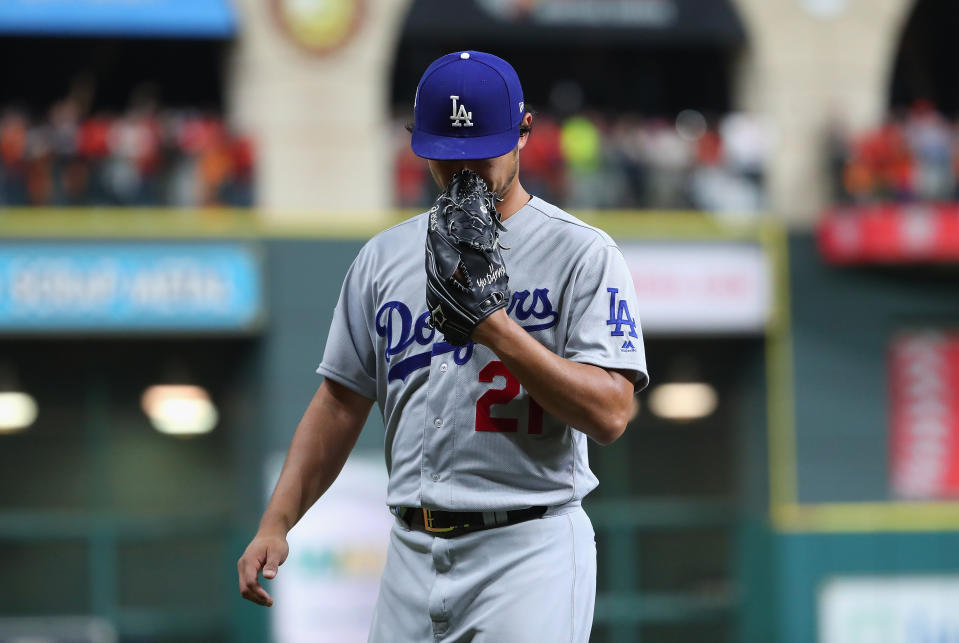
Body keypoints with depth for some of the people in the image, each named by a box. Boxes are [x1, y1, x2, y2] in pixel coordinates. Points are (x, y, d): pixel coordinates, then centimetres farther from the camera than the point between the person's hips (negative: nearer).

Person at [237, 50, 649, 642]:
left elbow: (610, 414, -12)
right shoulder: (384, 257, 14)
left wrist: (495, 328, -19)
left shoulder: (581, 254, -3)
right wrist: (276, 524, 6)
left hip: (526, 552, -5)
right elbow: (341, 404, 17)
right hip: (412, 556, 5)